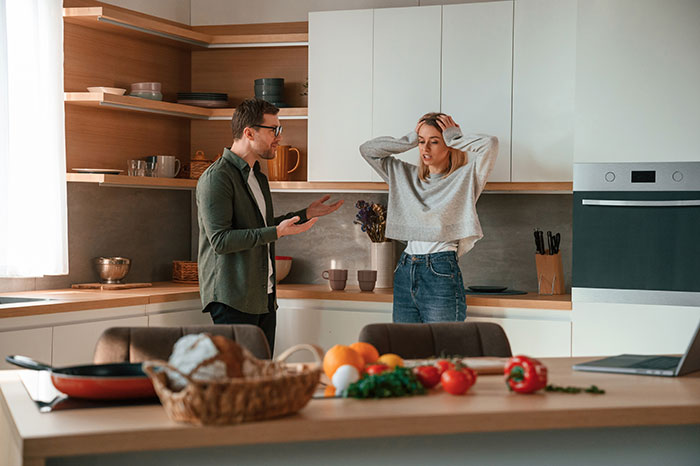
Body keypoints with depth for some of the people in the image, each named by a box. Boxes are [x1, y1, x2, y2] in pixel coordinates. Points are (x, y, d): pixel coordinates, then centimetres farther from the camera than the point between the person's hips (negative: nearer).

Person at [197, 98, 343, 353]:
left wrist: (305, 214, 22)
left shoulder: (258, 177, 18)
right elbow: (221, 240, -20)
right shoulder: (216, 178, -12)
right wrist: (277, 232, -22)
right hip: (233, 299, -9)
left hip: (264, 295, 9)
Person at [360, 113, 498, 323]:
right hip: (405, 273, 5)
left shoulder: (465, 177, 0)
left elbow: (490, 144, -16)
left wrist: (454, 138, -1)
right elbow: (368, 150, 17)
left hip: (442, 274, -5)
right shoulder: (406, 175, 17)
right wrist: (409, 140, 10)